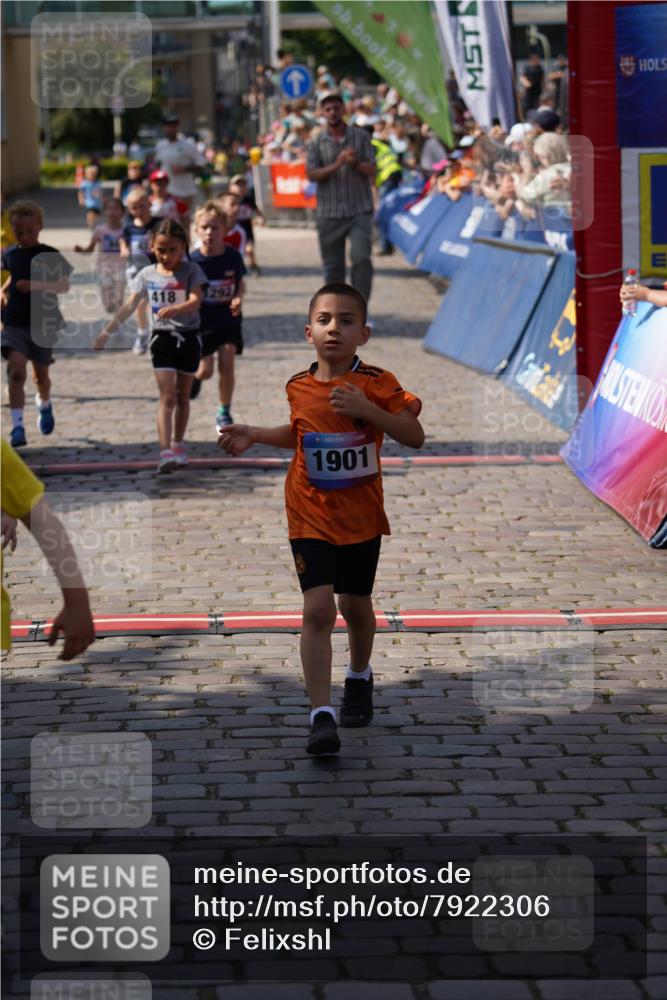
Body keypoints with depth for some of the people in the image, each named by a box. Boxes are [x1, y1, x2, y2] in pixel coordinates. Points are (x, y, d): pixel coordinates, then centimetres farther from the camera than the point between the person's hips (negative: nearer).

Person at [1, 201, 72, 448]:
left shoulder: (50, 256, -7)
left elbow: (64, 286, -13)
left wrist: (37, 285, -26)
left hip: (43, 323, -1)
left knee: (40, 373, 14)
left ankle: (44, 405, 48)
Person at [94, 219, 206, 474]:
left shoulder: (191, 271, -6)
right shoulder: (147, 274, 1)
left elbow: (196, 301, -20)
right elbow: (130, 306, 5)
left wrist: (174, 309, -40)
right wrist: (106, 333, 3)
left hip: (188, 336, 0)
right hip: (162, 338, 0)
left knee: (182, 395, 14)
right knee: (167, 397, -9)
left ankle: (177, 445, 29)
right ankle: (165, 452, -17)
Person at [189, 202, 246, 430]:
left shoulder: (233, 257, -9)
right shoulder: (193, 262, -15)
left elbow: (240, 282, 8)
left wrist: (239, 298, -12)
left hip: (228, 320, 1)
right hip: (202, 322, -1)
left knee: (226, 366, -5)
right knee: (205, 371, -3)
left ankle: (224, 414, 11)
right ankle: (194, 375, 35)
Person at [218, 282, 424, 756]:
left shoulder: (376, 384, -11)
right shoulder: (299, 387, -1)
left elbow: (415, 436, -16)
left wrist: (366, 409, -26)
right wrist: (254, 435, 7)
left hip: (361, 516, 0)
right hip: (311, 517, 0)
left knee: (356, 605, 17)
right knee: (318, 608, -14)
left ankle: (360, 677, 48)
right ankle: (322, 716, -17)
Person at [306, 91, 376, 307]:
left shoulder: (360, 136, 5)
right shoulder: (316, 142, 5)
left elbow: (371, 170, 2)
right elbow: (312, 174, -6)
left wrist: (355, 163, -18)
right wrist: (336, 165, -19)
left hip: (359, 210, -1)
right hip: (329, 213, 1)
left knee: (361, 257, -18)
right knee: (332, 266, 7)